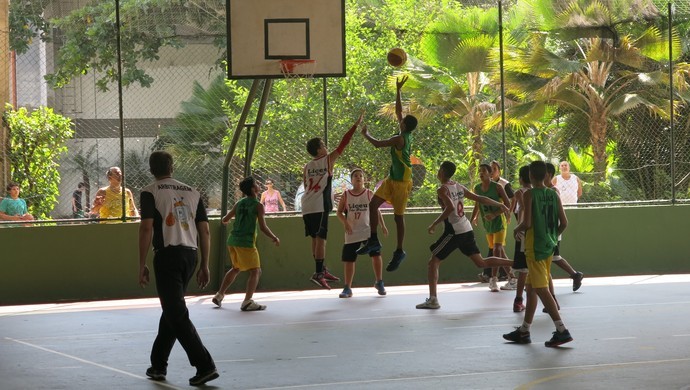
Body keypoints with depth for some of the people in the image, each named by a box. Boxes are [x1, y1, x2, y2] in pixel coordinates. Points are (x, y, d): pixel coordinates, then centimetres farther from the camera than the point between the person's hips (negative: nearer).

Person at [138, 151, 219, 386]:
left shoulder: (150, 192, 0)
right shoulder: (192, 193, 14)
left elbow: (146, 228, -11)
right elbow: (205, 231, 11)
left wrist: (142, 265, -7)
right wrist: (204, 266, 16)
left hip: (167, 254, -6)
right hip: (190, 255, 6)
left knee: (177, 315, -5)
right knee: (171, 311, 19)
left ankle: (205, 365, -16)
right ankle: (158, 365, 26)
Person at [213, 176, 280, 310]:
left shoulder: (239, 203, 12)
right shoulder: (258, 205, -7)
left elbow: (225, 220, 19)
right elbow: (262, 227, -11)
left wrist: (225, 220, 44)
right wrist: (274, 238, 3)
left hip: (232, 240, 7)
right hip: (246, 242, -7)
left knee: (236, 268, 26)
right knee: (255, 271, -3)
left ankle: (219, 295, 29)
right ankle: (247, 302, -16)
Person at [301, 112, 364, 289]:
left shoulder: (307, 167, 14)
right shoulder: (328, 160, 0)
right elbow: (343, 143, 1)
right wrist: (356, 125, 5)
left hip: (307, 206, 6)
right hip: (320, 206, -6)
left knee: (315, 238, 14)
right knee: (320, 238, -8)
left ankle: (322, 270, 24)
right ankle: (318, 273, -15)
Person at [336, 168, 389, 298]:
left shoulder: (369, 194, 1)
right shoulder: (346, 195, 1)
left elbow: (376, 210, 8)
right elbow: (339, 212, 5)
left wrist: (382, 225, 0)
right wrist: (345, 223, -13)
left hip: (368, 231, -1)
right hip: (352, 233, 1)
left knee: (376, 255, -12)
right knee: (348, 260, 3)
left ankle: (379, 283, 8)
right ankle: (347, 288, 13)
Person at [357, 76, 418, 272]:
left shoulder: (399, 139, -20)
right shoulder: (406, 135, 4)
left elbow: (377, 144, -19)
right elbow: (398, 110, 15)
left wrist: (365, 134, -1)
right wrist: (398, 90, 16)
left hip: (401, 182, -9)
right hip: (392, 179, 9)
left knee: (398, 216, -1)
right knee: (373, 204, 2)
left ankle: (399, 251, 8)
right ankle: (373, 241, 4)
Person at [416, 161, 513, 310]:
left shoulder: (442, 190, -11)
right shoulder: (459, 187, 11)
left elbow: (450, 208, -27)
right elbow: (479, 199, 16)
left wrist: (434, 224, -21)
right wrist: (499, 205, 29)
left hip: (454, 231, -7)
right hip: (467, 229, 7)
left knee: (433, 262, 0)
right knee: (481, 262, 16)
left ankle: (432, 300, -6)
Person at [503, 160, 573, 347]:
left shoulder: (529, 194, -12)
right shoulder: (553, 195, 6)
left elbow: (527, 223, -19)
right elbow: (564, 223, 4)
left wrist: (517, 230, 2)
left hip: (534, 247, -7)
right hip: (549, 246, 7)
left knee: (541, 289, -7)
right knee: (531, 288, 17)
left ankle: (562, 331, -15)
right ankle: (523, 331, 24)